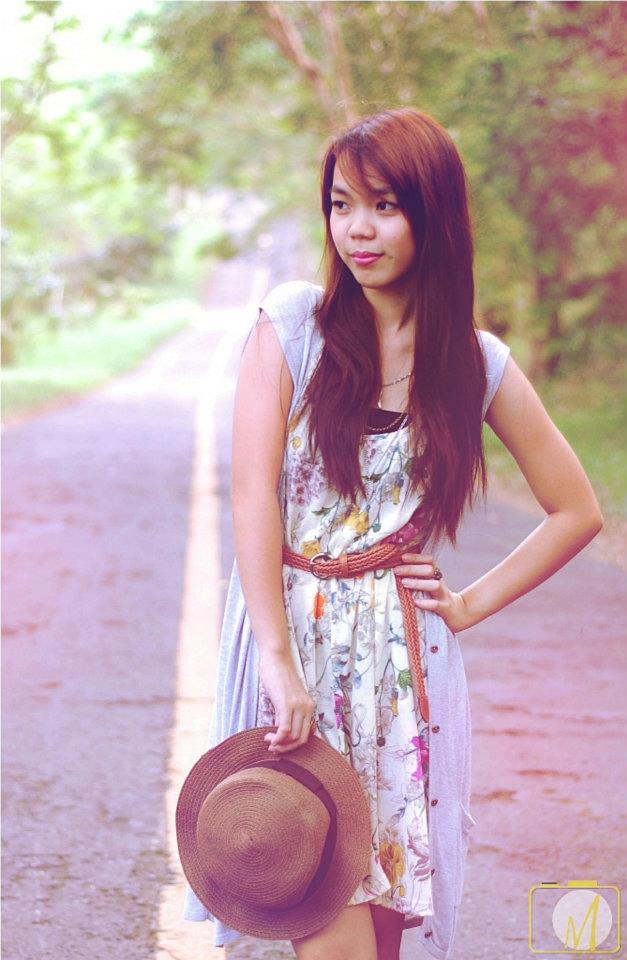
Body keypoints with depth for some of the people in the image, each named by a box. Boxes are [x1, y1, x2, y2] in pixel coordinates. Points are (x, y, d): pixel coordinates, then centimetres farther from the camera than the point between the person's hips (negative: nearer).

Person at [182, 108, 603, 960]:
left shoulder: (477, 362, 2)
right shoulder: (292, 323, -3)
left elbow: (577, 512, 11)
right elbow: (253, 493, -9)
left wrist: (470, 605, 3)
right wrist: (279, 661, -16)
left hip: (401, 659, 2)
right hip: (291, 633, -2)